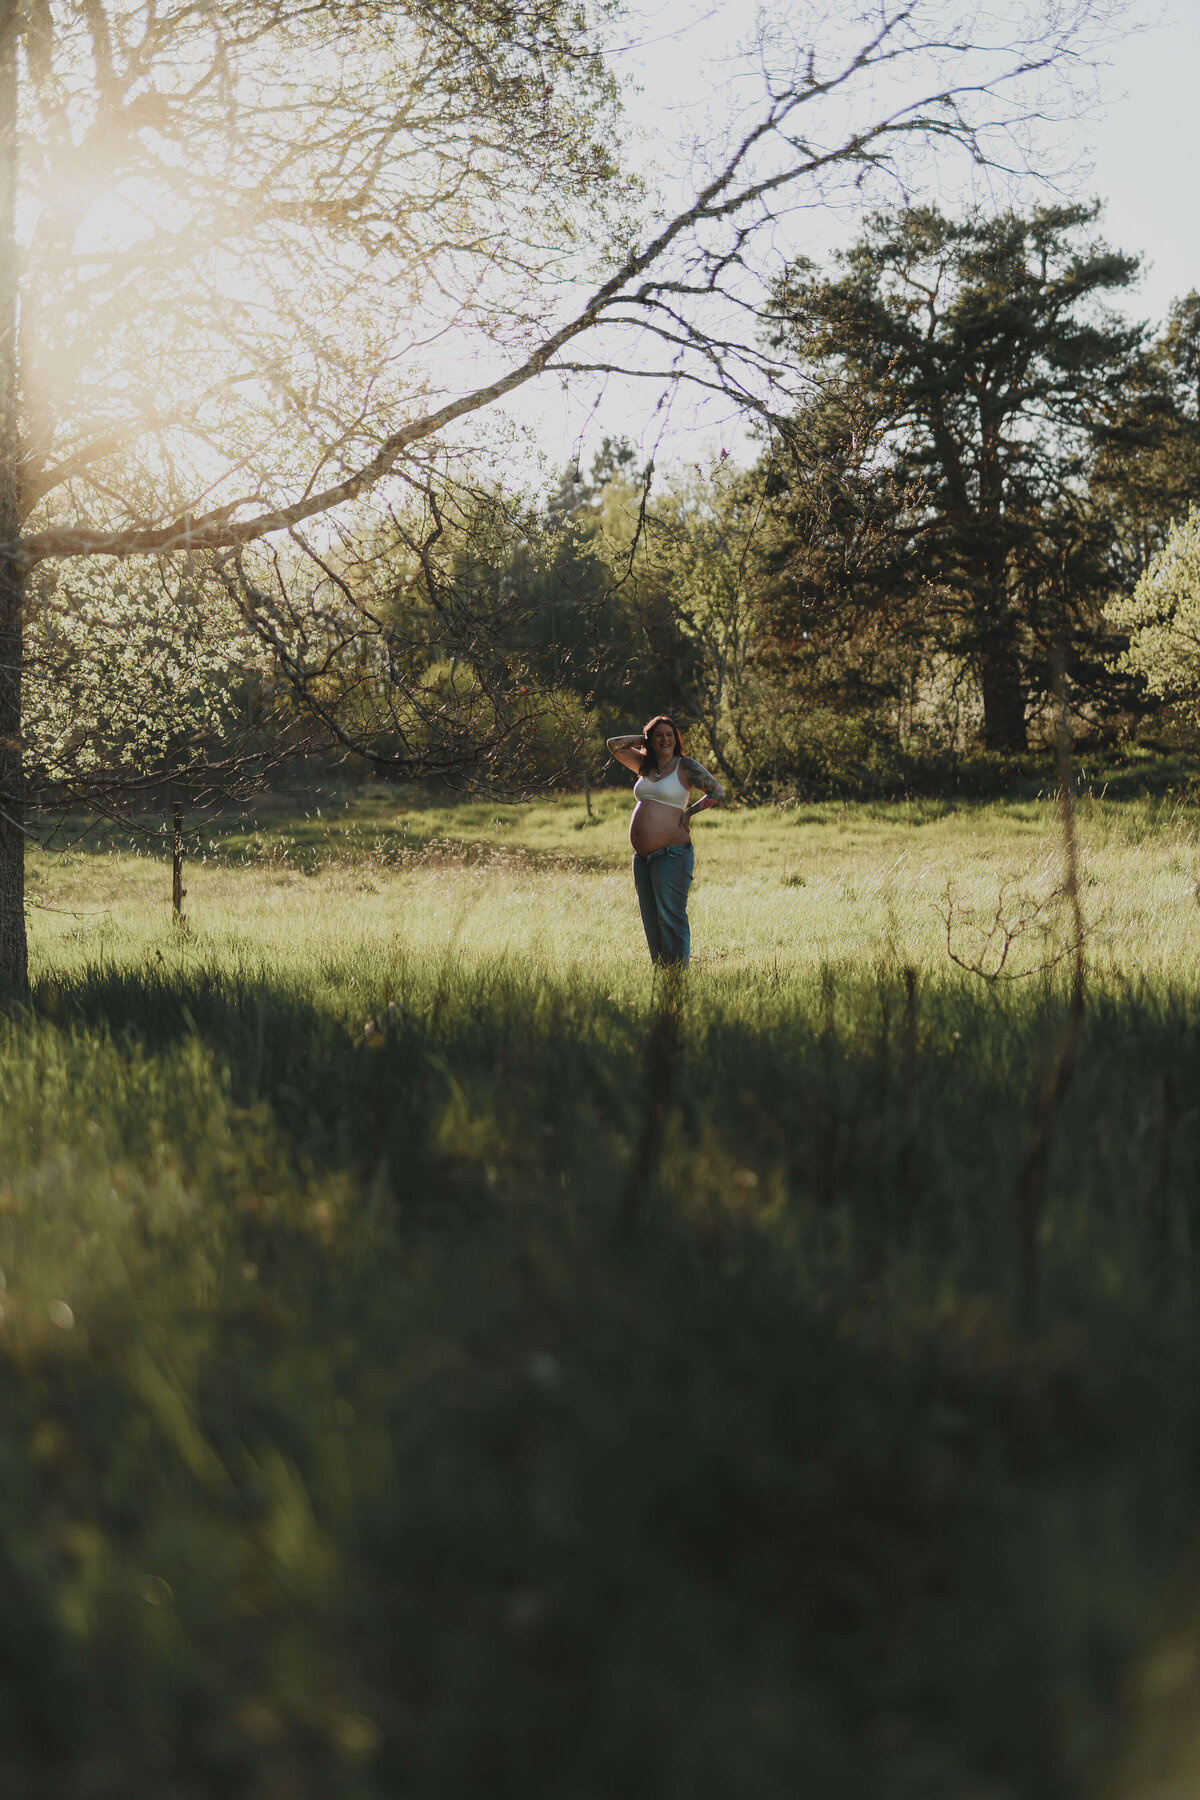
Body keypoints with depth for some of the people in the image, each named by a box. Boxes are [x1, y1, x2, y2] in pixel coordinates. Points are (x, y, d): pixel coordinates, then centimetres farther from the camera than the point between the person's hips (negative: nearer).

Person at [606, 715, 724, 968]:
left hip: (671, 854, -7)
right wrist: (642, 738, 18)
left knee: (671, 918, -8)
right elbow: (614, 744, 24)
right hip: (642, 857, 7)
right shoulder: (645, 766, 16)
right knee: (650, 920, 9)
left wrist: (690, 811, -5)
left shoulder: (685, 766, -1)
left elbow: (717, 791, -1)